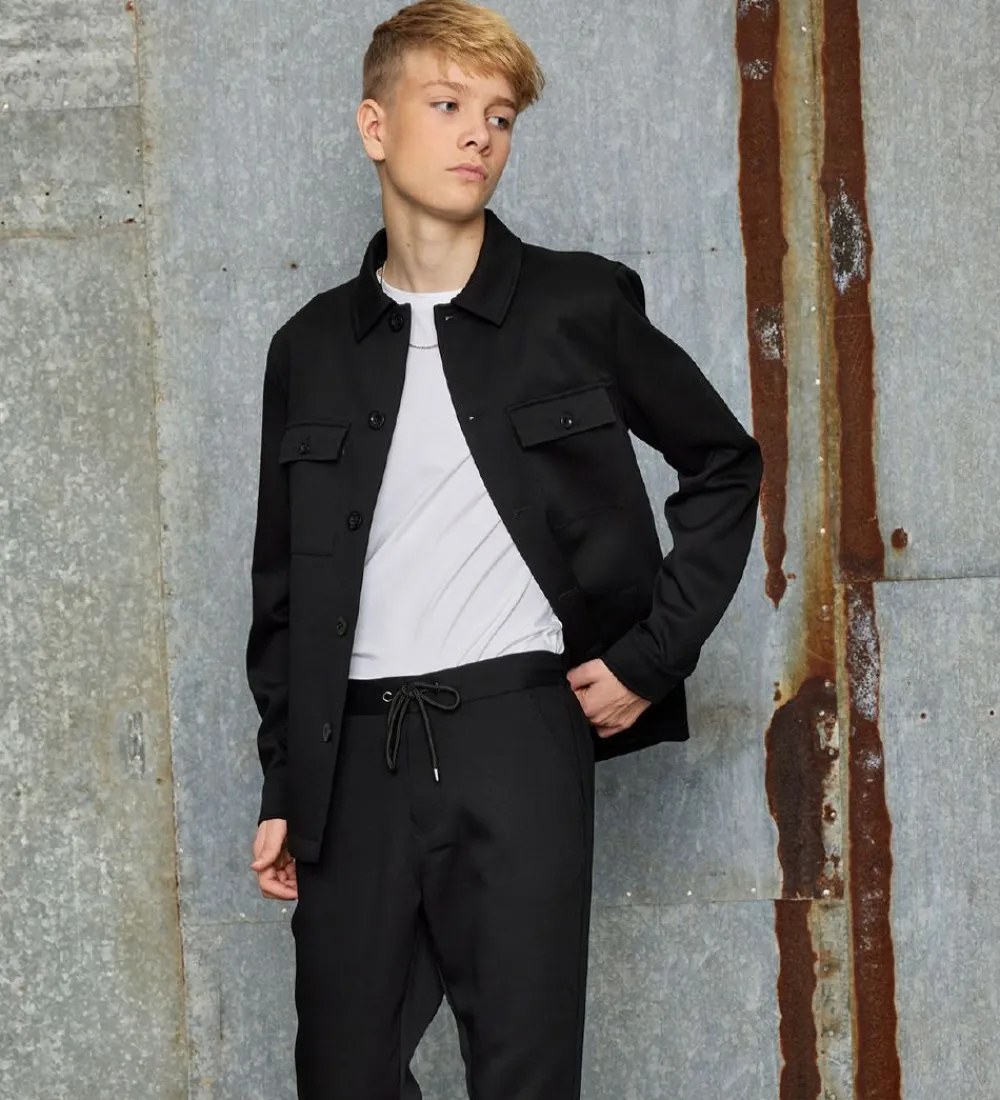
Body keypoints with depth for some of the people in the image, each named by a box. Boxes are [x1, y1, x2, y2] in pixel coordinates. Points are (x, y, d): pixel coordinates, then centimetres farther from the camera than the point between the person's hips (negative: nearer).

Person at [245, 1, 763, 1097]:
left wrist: (654, 655, 3)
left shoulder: (580, 306, 3)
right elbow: (284, 585, 15)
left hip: (519, 729, -3)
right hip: (358, 750, 3)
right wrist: (284, 787, 11)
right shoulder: (312, 348, 11)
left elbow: (724, 466, 12)